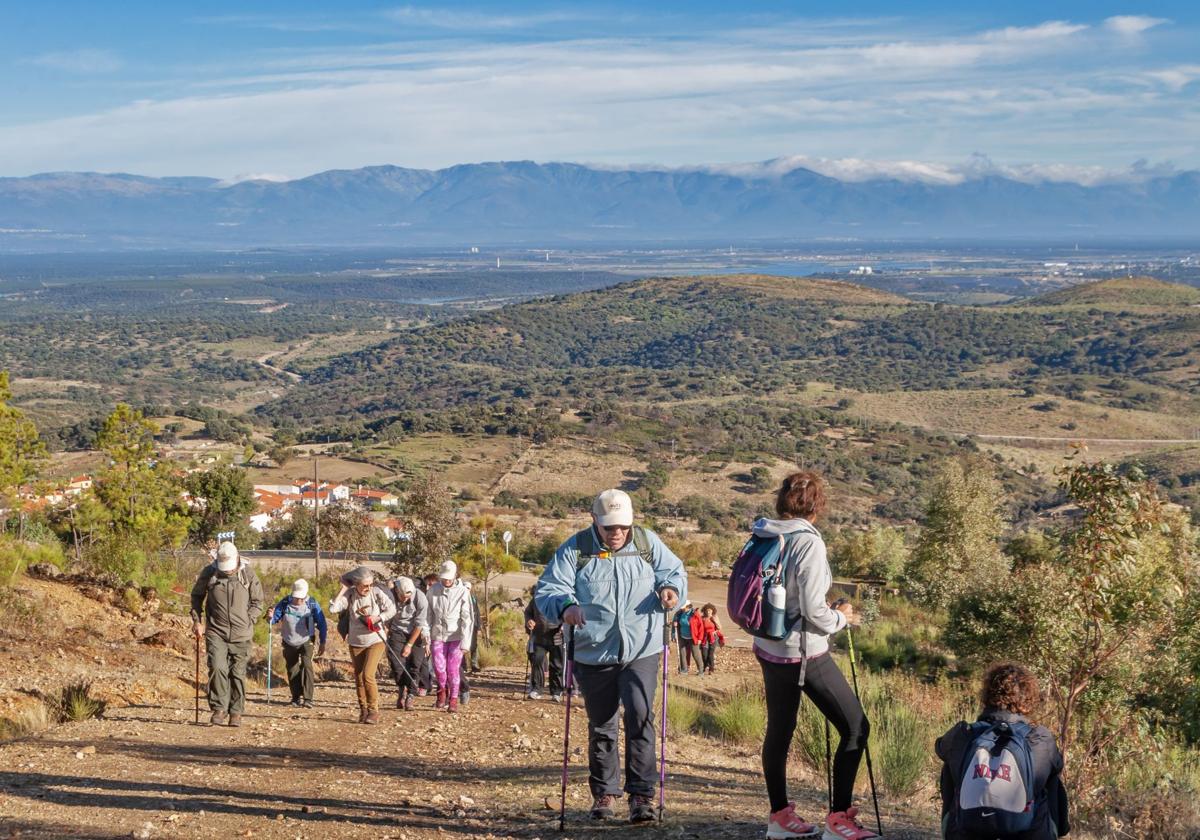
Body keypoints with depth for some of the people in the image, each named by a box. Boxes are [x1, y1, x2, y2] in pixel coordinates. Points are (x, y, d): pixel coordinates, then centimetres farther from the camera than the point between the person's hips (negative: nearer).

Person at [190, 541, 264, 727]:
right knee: (217, 668, -15)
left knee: (237, 674, 5)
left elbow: (258, 602, 8)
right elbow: (196, 596, 14)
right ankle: (219, 708, -4)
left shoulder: (248, 574, -3)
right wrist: (196, 621, 7)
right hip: (216, 632, 0)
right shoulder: (208, 573, -2)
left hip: (241, 635, 0)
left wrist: (248, 622, -2)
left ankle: (236, 712, 16)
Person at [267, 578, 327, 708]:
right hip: (289, 643, 3)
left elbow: (321, 624, -6)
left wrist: (322, 643, -6)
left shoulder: (312, 604, -14)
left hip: (306, 641, -2)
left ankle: (308, 698, -20)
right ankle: (296, 697, 26)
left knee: (306, 665, -19)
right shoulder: (285, 603, -13)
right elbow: (274, 619, -9)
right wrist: (270, 617, -33)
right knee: (292, 670, 10)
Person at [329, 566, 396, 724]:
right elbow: (333, 608, -21)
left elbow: (391, 609, -10)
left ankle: (373, 711, -6)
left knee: (368, 675, -16)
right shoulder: (350, 595, -9)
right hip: (356, 643, 3)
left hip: (375, 641, -3)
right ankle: (363, 711, 23)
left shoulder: (377, 592, -13)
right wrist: (343, 589, -20)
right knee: (359, 678, 9)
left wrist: (377, 619, -21)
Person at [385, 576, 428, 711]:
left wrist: (409, 645, -12)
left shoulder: (420, 598, -23)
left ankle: (409, 697, 4)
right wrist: (386, 635, -6)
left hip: (416, 633, -1)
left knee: (415, 665, -6)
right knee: (395, 660, -12)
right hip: (397, 631, 1)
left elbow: (419, 624, -15)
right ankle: (402, 690, 9)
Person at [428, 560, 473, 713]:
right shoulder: (433, 590, 1)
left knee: (453, 668, -2)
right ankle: (442, 690, 22)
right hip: (438, 634, 2)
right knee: (438, 666, -6)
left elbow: (466, 618, -8)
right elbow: (428, 614, 6)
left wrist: (465, 642, -13)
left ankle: (453, 699, 12)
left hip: (456, 635, -2)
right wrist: (426, 637, 2)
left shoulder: (463, 592, -7)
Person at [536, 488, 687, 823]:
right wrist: (565, 606, -32)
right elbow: (548, 589, -10)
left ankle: (642, 793, -4)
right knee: (600, 727, 12)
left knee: (640, 717, -14)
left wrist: (671, 588, -14)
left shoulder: (648, 543, 3)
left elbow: (675, 571, 10)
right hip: (594, 655, 0)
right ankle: (604, 793, 28)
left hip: (641, 651, 0)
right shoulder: (575, 549, -4)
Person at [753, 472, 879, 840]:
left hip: (769, 648, 8)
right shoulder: (808, 542, -20)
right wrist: (842, 617, -1)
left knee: (779, 729, 17)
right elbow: (813, 611, -21)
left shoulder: (765, 537, 2)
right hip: (804, 652, -8)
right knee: (855, 727, 2)